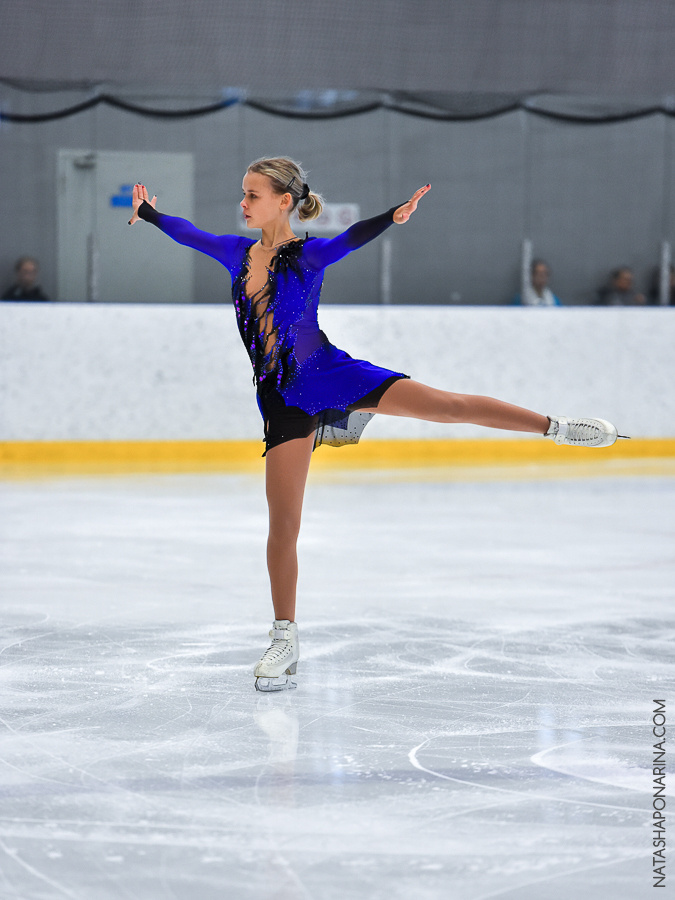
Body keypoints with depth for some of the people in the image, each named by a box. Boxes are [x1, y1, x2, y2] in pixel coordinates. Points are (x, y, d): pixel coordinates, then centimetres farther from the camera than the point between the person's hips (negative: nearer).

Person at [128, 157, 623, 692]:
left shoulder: (308, 256, -9)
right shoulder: (238, 253, 6)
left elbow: (350, 241, -28)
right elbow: (187, 233, 22)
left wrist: (393, 218, -47)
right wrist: (149, 213, 35)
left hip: (329, 374, -4)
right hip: (282, 400, 4)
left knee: (448, 406, -15)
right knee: (283, 522, 3)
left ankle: (556, 426, -3)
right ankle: (285, 638, 12)